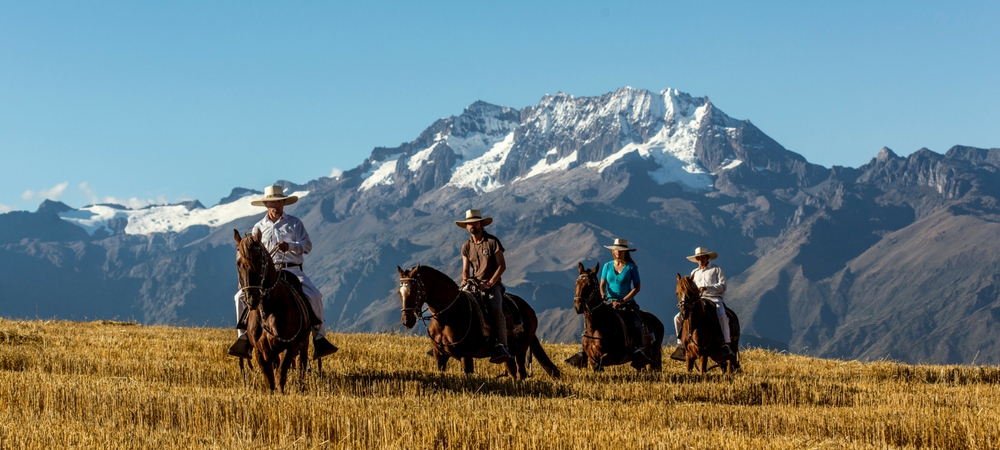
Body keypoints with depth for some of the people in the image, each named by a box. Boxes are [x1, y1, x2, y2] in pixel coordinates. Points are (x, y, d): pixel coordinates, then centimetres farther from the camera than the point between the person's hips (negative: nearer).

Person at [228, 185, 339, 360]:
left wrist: (290, 246, -20)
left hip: (292, 270, -2)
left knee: (314, 295, -26)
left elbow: (307, 245, -2)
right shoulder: (258, 227, 14)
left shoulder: (295, 223, 8)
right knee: (241, 296, -17)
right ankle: (244, 338, -7)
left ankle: (319, 338, -17)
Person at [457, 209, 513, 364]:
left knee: (496, 310, -29)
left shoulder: (492, 241, -3)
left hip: (493, 283, -4)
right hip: (474, 284, 4)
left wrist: (489, 283, -17)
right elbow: (465, 270, 10)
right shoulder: (466, 246, 10)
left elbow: (502, 265, -6)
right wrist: (465, 280, -14)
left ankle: (501, 348, -38)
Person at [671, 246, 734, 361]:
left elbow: (722, 286, -5)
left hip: (714, 299, -5)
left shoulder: (716, 269, 6)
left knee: (721, 316, -36)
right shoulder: (694, 273, 21)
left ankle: (725, 345, -32)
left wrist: (706, 288, -18)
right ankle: (682, 345, -1)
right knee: (678, 318, -8)